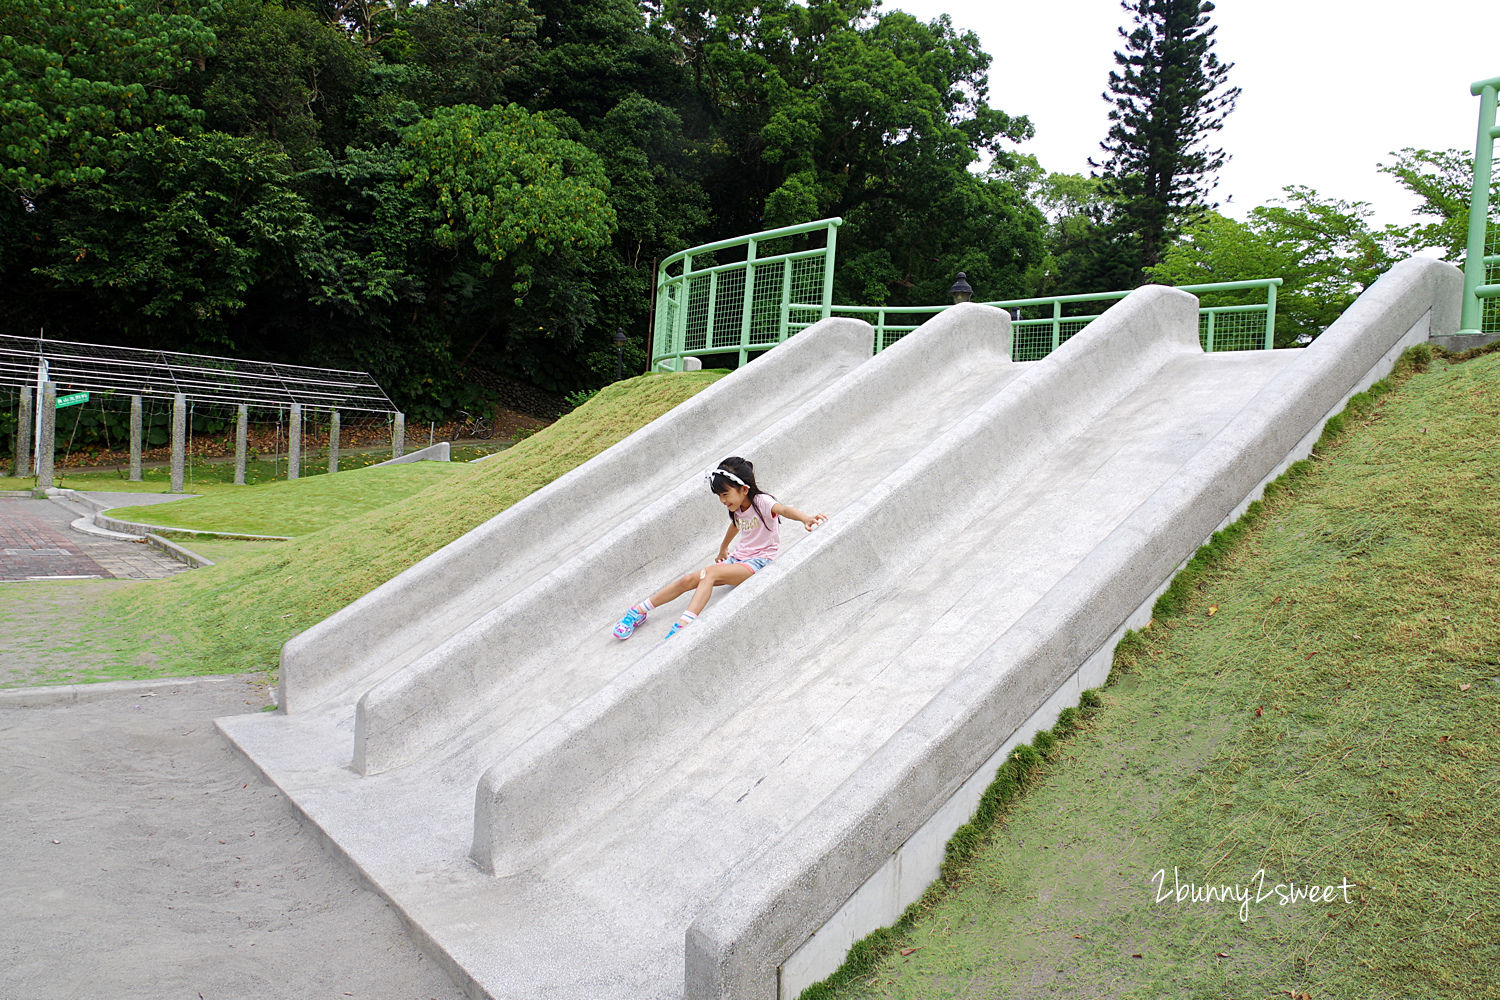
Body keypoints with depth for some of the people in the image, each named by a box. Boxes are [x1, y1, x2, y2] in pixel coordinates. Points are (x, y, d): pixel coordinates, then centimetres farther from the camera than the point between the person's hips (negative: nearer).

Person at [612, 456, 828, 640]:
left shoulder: (761, 502, -15)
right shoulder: (737, 509, 9)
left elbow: (783, 509, -36)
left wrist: (805, 517, -57)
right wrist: (723, 548, 48)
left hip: (760, 563, -7)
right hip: (738, 558, 7)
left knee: (709, 573, -30)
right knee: (690, 579, -11)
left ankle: (685, 622, -42)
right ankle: (639, 611, -4)